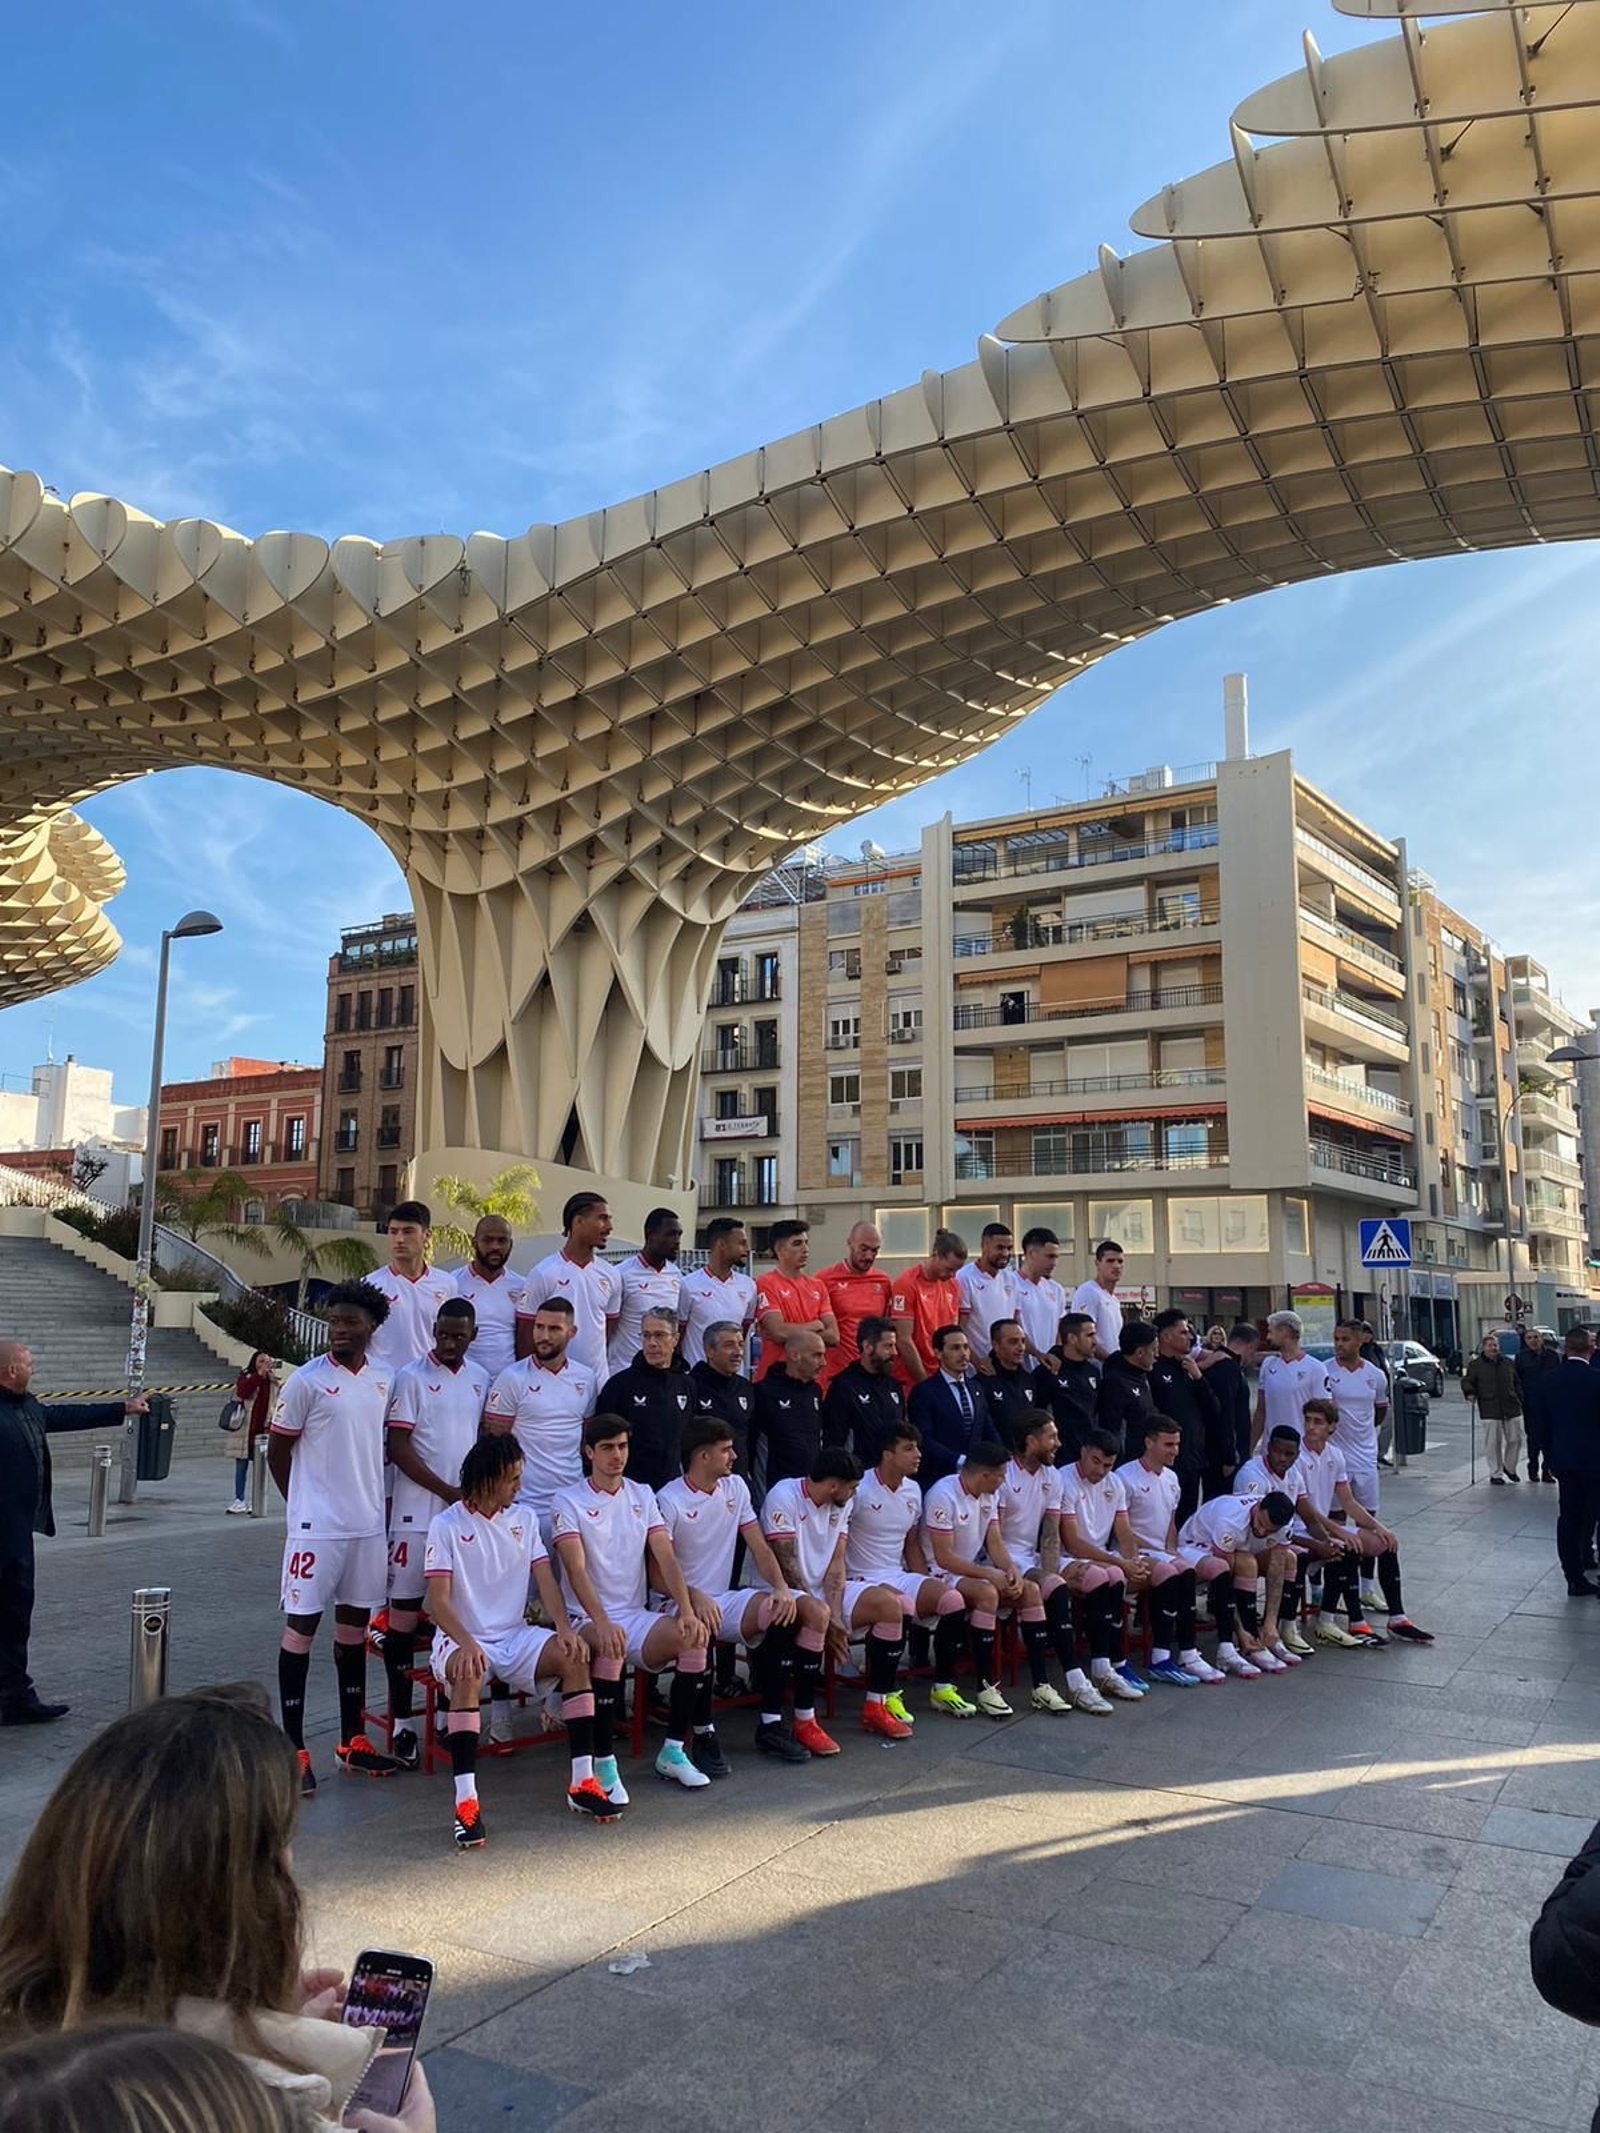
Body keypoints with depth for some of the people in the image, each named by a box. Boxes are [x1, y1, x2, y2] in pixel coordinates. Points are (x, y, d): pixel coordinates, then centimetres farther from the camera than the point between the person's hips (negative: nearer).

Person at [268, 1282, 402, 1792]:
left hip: (368, 1524, 5)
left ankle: (352, 1741, 24)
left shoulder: (385, 1380, 5)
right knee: (301, 1626, 1)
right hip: (317, 1526, -5)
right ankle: (294, 1750, 9)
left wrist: (370, 1502, 12)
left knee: (355, 1624, 13)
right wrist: (305, 1505, 2)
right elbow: (277, 1450, -2)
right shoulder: (306, 1381, -10)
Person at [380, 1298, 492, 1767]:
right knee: (404, 1613, 0)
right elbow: (398, 1447, -9)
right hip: (418, 1515, -4)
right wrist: (447, 1491, -12)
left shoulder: (480, 1378, 10)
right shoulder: (412, 1377, -6)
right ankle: (401, 1722, 7)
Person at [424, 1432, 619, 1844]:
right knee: (468, 1674, -37)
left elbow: (545, 1581, 3)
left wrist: (564, 1627, -16)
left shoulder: (524, 1517, 8)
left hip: (516, 1636, 4)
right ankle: (465, 1801, -38)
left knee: (574, 1656, -22)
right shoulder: (447, 1525, -6)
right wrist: (466, 1644, -31)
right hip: (463, 1640, -4)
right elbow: (438, 1600, -13)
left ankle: (582, 1782, -19)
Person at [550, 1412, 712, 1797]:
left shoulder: (643, 1496, 10)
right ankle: (603, 1764, -22)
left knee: (695, 1638, -23)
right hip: (587, 1620, -4)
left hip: (637, 1615, 4)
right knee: (611, 1647, -37)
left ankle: (673, 1751, -8)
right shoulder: (568, 1501, -4)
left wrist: (687, 1610, -15)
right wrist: (602, 1623, -32)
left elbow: (665, 1558, 1)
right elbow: (576, 1570, -17)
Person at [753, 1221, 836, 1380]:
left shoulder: (817, 1285, 10)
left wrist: (793, 1332, -10)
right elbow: (780, 1332, -17)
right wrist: (815, 1325, -3)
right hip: (775, 1374, -5)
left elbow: (833, 1335, 2)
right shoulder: (765, 1283, -7)